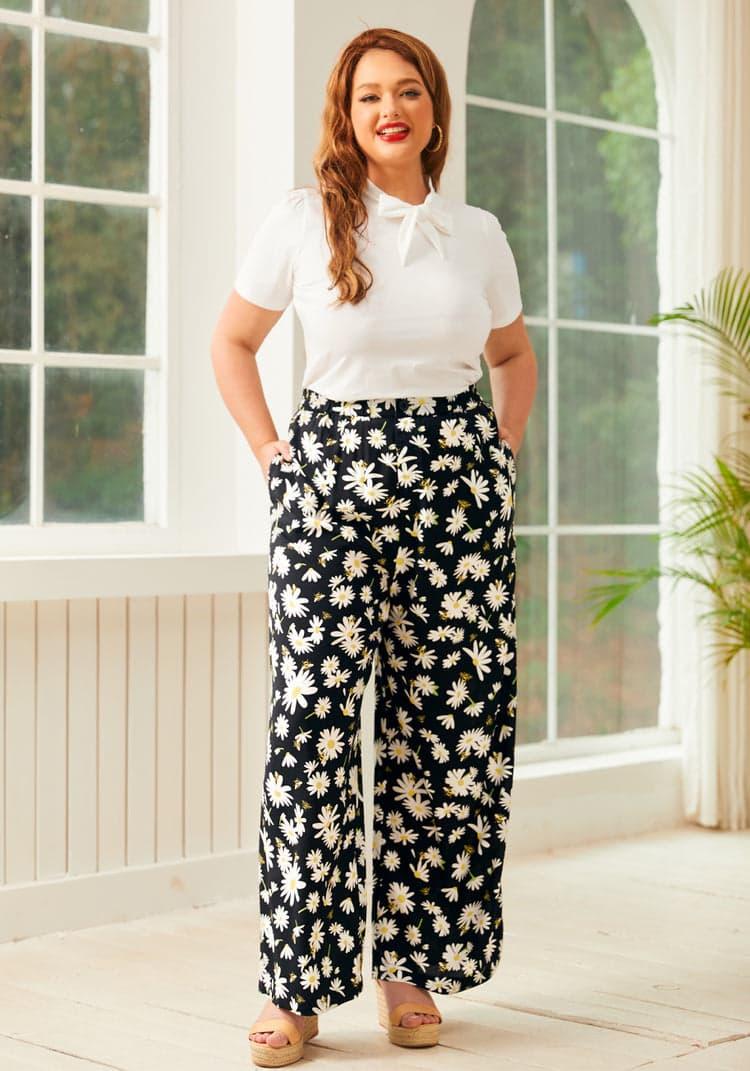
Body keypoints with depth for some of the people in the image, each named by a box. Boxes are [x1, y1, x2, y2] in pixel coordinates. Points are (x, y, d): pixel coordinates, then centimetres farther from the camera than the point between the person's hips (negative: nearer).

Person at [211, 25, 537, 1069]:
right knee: (313, 719, -8)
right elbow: (232, 342, 12)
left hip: (458, 484, 3)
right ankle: (297, 987, 0)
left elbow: (514, 354, 25)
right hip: (334, 479, -2)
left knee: (447, 719, 1)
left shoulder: (478, 233, 10)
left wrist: (503, 454, 13)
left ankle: (414, 968, 14)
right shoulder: (303, 220, 2)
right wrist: (272, 456, 3)